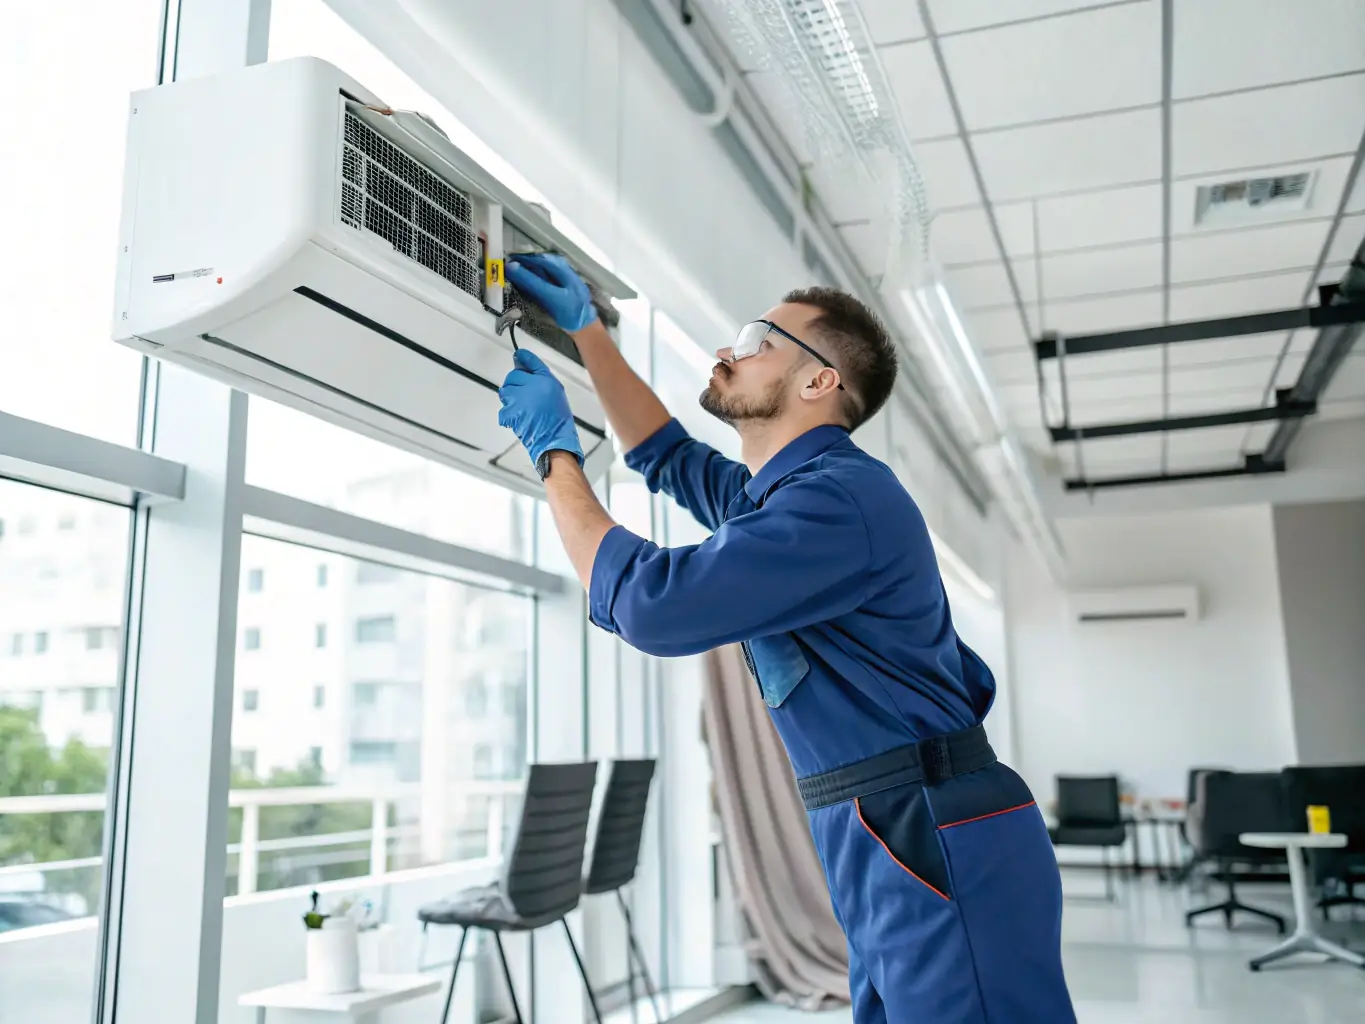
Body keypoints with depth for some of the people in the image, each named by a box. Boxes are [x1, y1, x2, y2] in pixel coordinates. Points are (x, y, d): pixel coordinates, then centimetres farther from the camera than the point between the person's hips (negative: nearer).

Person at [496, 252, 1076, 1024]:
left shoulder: (841, 497, -18)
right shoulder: (781, 495, 17)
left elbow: (649, 603, -20)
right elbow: (666, 456, 31)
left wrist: (556, 452, -7)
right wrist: (587, 328, 23)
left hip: (942, 852, -10)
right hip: (894, 852, 10)